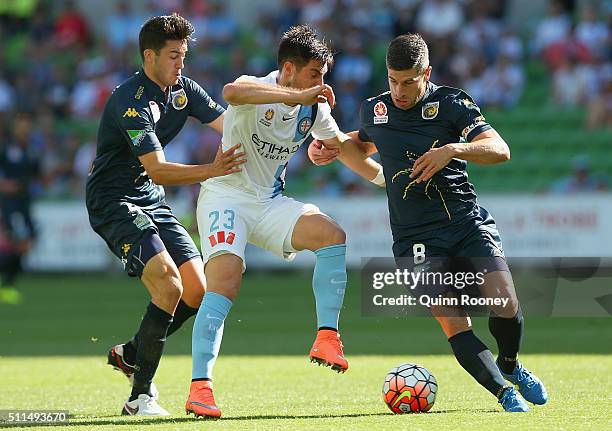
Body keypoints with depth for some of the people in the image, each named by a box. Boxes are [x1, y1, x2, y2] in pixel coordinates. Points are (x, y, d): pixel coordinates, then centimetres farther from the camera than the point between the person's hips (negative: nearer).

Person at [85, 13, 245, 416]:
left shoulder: (183, 89, 3)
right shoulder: (131, 101, -22)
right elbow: (158, 170, -30)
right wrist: (212, 170, -43)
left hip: (152, 202, 9)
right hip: (113, 202, -9)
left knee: (197, 291, 1)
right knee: (169, 286, -23)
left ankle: (131, 353, 23)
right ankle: (140, 396, -18)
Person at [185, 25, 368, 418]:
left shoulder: (314, 107, 2)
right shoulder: (257, 90, -19)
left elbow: (338, 142, 25)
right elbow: (231, 92, -46)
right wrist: (296, 95, -48)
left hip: (270, 202, 6)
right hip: (226, 197, -6)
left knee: (333, 236, -17)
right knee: (225, 285, -23)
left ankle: (327, 337, -12)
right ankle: (200, 386, -22)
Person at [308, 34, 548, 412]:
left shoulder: (451, 104, -3)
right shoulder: (374, 111, 8)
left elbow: (500, 150, -13)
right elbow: (364, 143, 33)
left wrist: (453, 149, -28)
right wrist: (333, 148, 14)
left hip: (469, 222, -1)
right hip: (417, 237, 1)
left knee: (505, 304, -18)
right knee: (454, 326, -18)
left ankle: (510, 365, 13)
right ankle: (506, 393, -4)